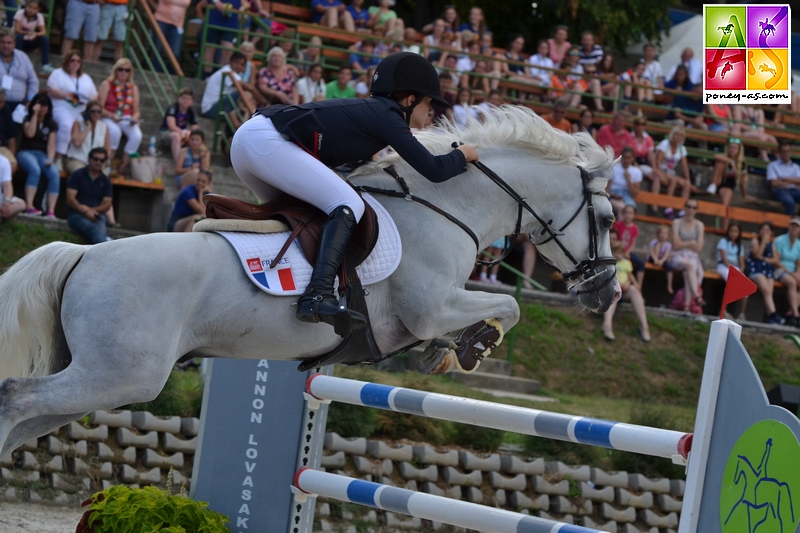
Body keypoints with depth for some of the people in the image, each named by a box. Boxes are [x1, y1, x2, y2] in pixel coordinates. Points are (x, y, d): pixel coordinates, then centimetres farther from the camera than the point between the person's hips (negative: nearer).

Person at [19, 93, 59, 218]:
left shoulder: (51, 124, 15)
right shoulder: (28, 119, 8)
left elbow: (51, 145, 5)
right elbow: (30, 134, -13)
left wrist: (49, 159, -14)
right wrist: (35, 114, -9)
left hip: (42, 155, 3)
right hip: (26, 152, -3)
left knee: (55, 173, -30)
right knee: (35, 170, -38)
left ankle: (51, 211, -38)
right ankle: (29, 207, -47)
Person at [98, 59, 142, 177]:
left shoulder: (133, 88, 11)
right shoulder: (107, 84, 0)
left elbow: (136, 111, 10)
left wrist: (134, 118, -13)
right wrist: (112, 115, -22)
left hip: (126, 119, 3)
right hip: (108, 118, -3)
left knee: (137, 135, -28)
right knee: (115, 131, -38)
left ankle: (122, 167, -20)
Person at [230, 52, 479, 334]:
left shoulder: (369, 109, 25)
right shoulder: (388, 117, 1)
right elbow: (434, 170, -3)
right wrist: (462, 155, 15)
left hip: (245, 136, 10)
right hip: (267, 141, -10)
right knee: (349, 206, -12)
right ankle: (318, 296, -28)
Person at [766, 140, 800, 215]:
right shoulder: (773, 166, 10)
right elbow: (774, 183, -3)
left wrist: (784, 179, -3)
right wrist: (792, 182, 4)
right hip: (780, 191, -4)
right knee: (790, 202, -40)